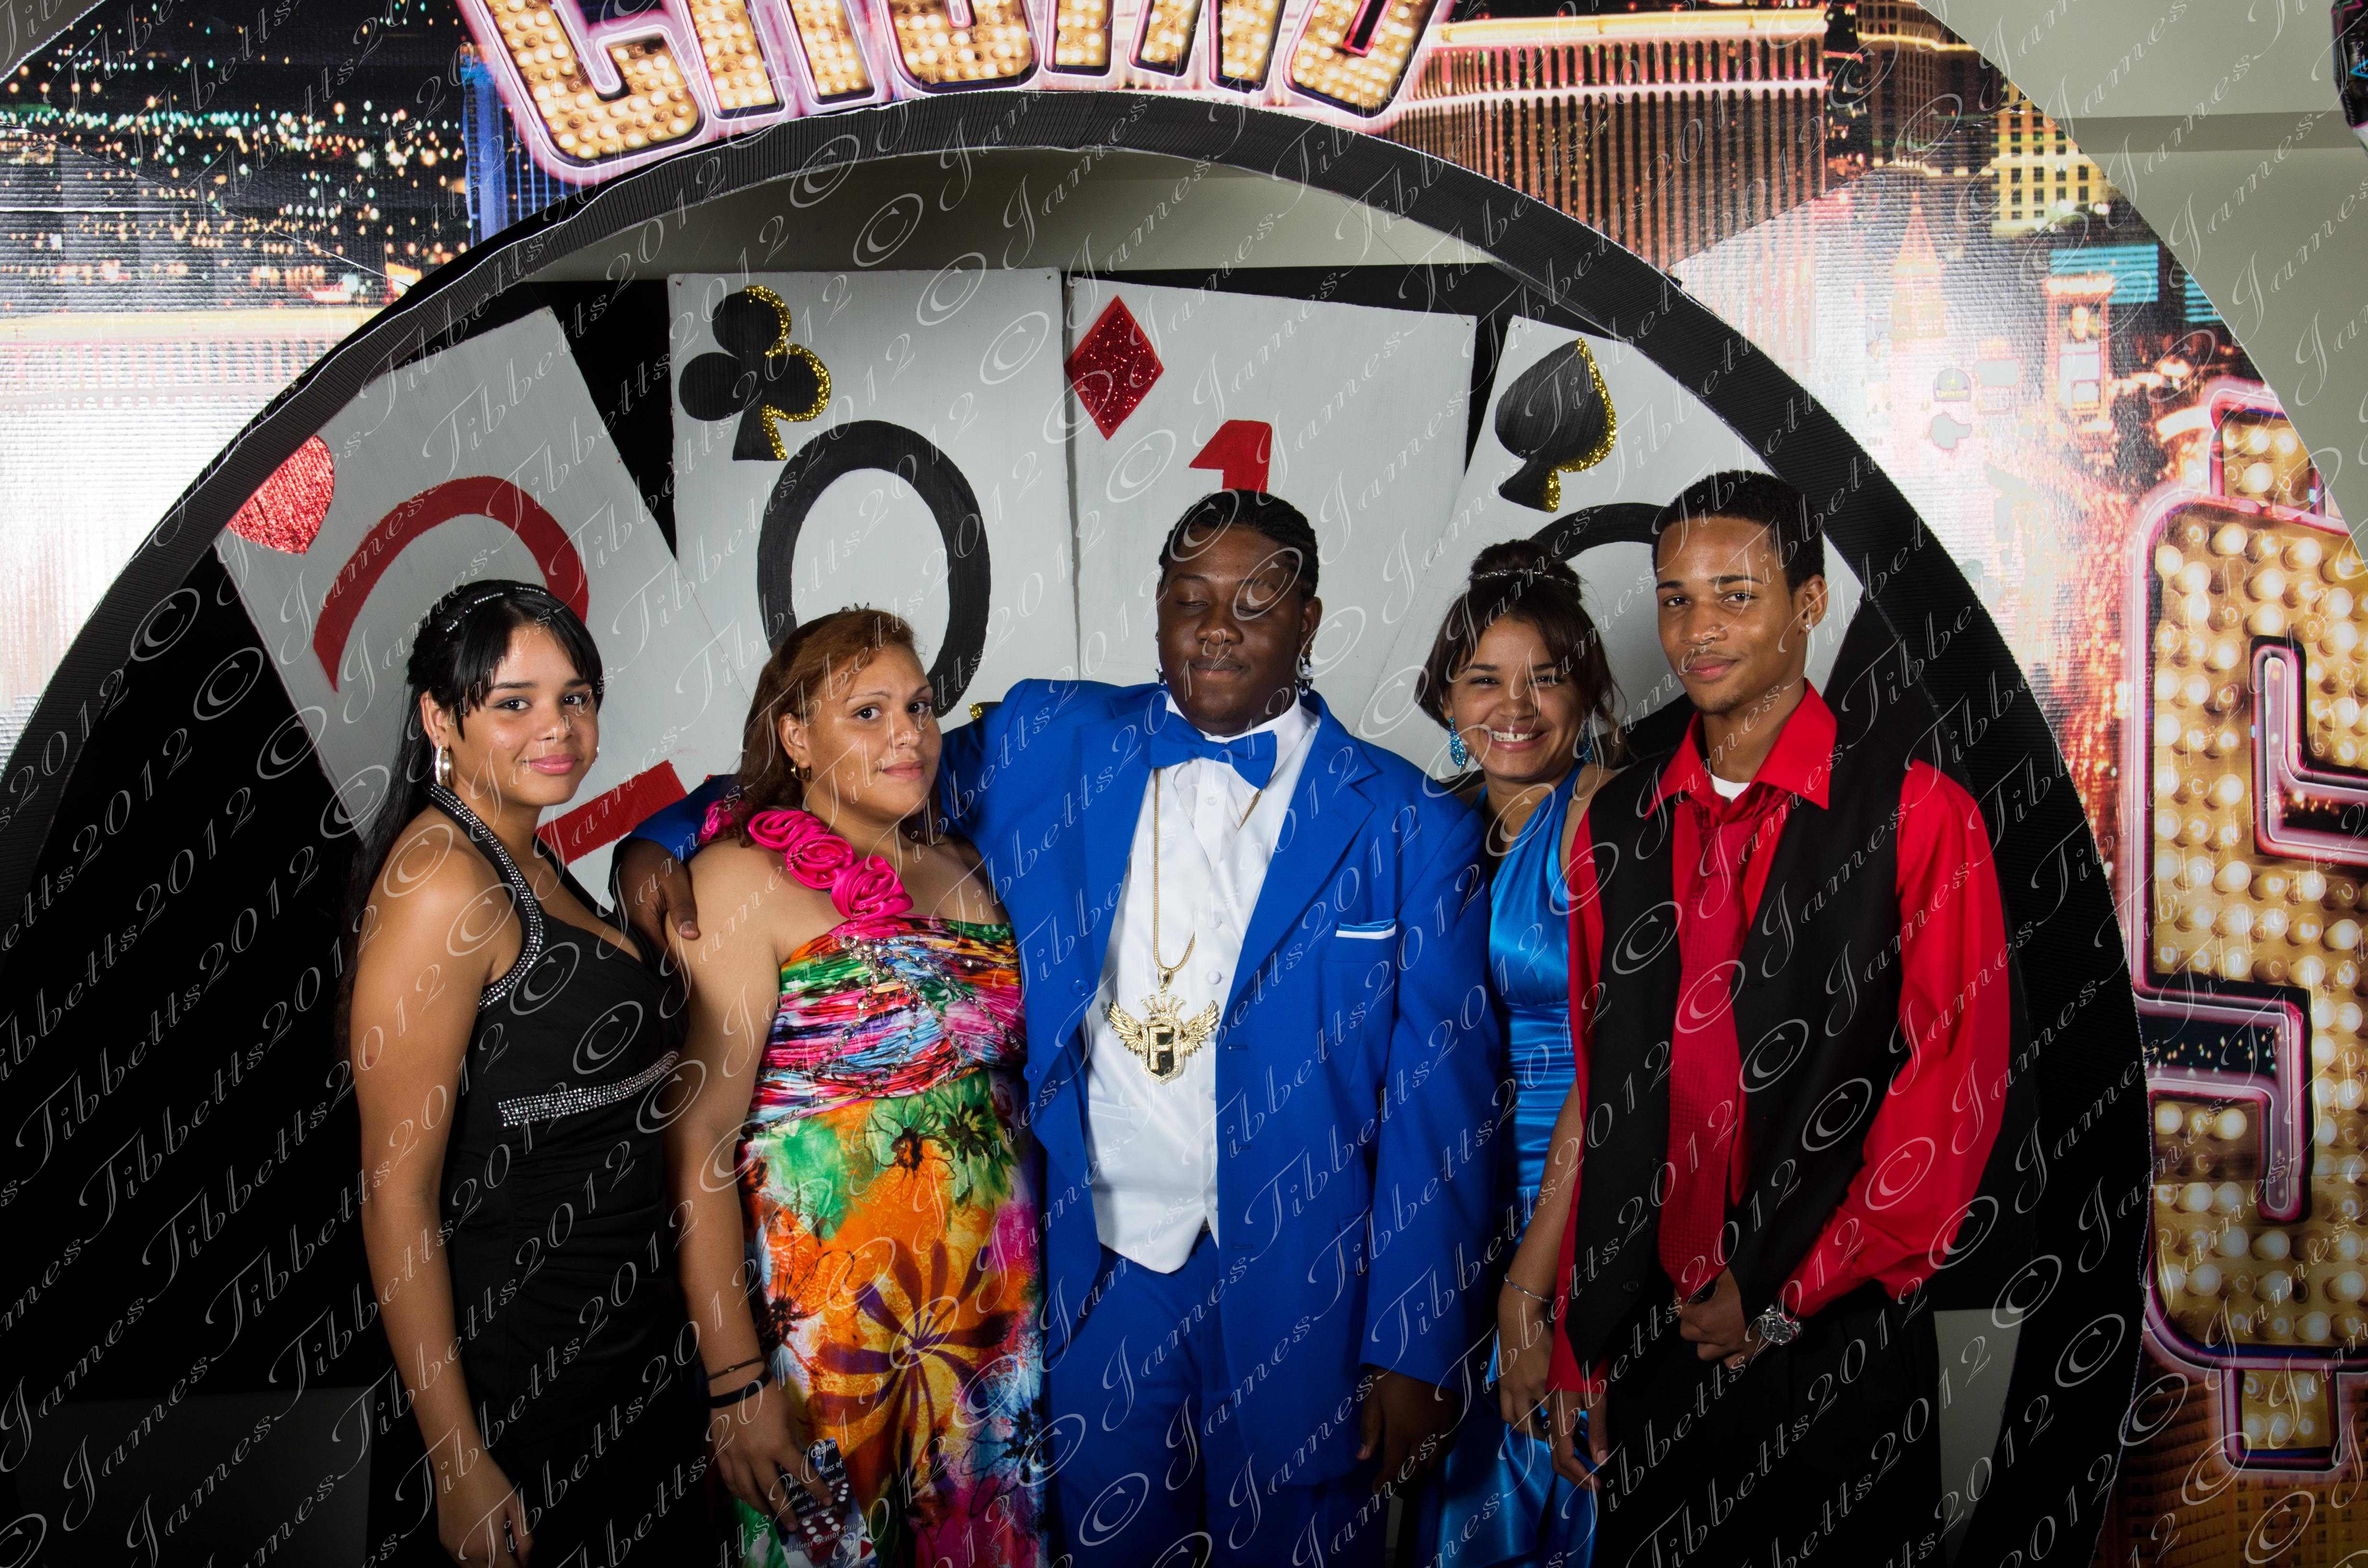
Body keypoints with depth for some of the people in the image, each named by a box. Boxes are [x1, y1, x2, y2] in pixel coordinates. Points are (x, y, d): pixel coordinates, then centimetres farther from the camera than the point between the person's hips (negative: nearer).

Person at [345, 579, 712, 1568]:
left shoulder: (534, 865, 9)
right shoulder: (443, 884, -19)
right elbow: (397, 1189, -21)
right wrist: (458, 1466, -21)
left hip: (635, 1340, 9)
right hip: (525, 1368, -9)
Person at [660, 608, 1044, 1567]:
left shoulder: (962, 869, 9)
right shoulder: (742, 881, -9)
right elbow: (699, 1142, -14)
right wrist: (736, 1382, -18)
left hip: (995, 1310, 6)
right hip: (826, 1323, -5)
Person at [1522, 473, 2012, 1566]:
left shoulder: (1917, 813, -8)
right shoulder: (1618, 824, 5)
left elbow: (1955, 1091, -11)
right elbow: (1591, 1102, 7)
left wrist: (1781, 1297, -10)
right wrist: (1575, 1348, 7)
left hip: (1836, 1345, -3)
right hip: (1649, 1342, 4)